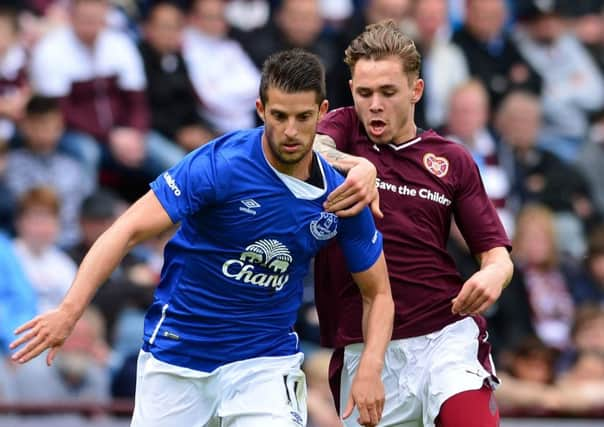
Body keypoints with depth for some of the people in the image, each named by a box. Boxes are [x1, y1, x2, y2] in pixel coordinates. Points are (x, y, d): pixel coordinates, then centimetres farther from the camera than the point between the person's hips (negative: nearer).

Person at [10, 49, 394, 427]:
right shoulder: (218, 164, -19)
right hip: (177, 351, -1)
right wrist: (70, 310, -32)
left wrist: (370, 370, -13)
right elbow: (130, 229, -21)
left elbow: (378, 292, 5)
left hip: (266, 359, 1)